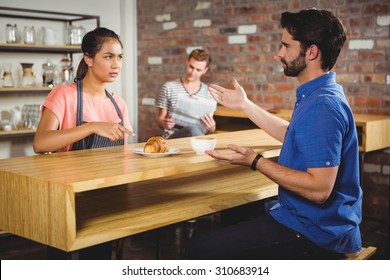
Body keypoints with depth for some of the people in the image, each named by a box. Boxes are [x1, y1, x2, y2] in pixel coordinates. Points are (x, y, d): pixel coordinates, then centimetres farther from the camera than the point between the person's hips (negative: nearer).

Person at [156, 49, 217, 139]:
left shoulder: (209, 93, 9)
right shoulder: (169, 88, 5)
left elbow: (210, 129, 12)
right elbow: (160, 119, 8)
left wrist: (211, 128, -12)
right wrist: (164, 123, -15)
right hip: (172, 136, -2)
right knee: (192, 129, -35)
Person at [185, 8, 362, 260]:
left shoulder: (322, 106, -24)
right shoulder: (320, 95, 10)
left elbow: (319, 189, -29)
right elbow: (293, 135, 25)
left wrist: (256, 161, -24)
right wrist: (246, 105, 24)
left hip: (314, 235, -11)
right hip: (306, 218, 11)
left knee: (200, 250, -15)